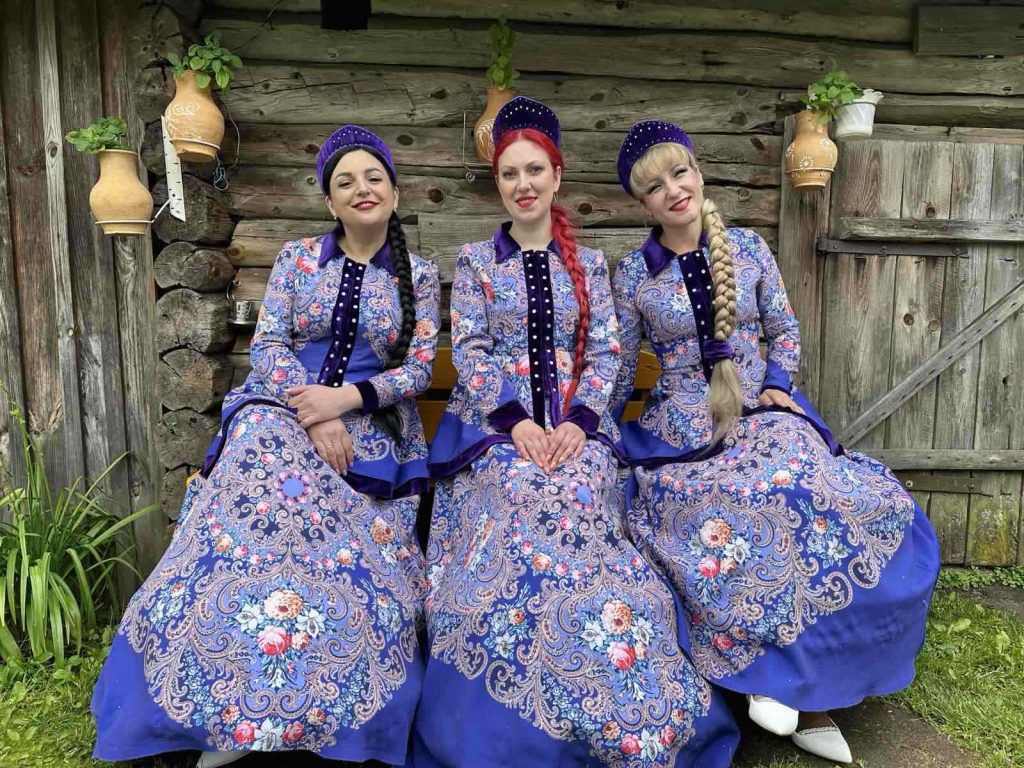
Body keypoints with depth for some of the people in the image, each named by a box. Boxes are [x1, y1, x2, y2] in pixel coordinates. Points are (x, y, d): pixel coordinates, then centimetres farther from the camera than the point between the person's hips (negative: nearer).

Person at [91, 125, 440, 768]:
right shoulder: (297, 258, 9)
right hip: (283, 415, 1)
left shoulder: (419, 275, 7)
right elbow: (268, 344, 1)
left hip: (371, 430, 0)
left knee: (359, 570, -18)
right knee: (246, 541, -20)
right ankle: (231, 715, -5)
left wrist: (348, 398, -16)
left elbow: (420, 368, 0)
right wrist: (314, 417, -15)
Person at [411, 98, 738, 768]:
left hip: (576, 426, 1)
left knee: (573, 507, -25)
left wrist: (578, 421, -11)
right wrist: (516, 420, -13)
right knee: (518, 508, -26)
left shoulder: (589, 264, 14)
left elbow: (607, 351, 6)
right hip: (496, 424, -1)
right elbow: (468, 350, 1)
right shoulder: (475, 259, 10)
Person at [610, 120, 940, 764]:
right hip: (682, 426, -2)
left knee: (876, 511, -22)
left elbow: (786, 332, 13)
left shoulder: (749, 248, 8)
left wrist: (777, 384, -3)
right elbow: (621, 365, 9)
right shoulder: (633, 273, 3)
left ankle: (802, 689, -5)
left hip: (766, 413, 2)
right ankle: (798, 694, -11)